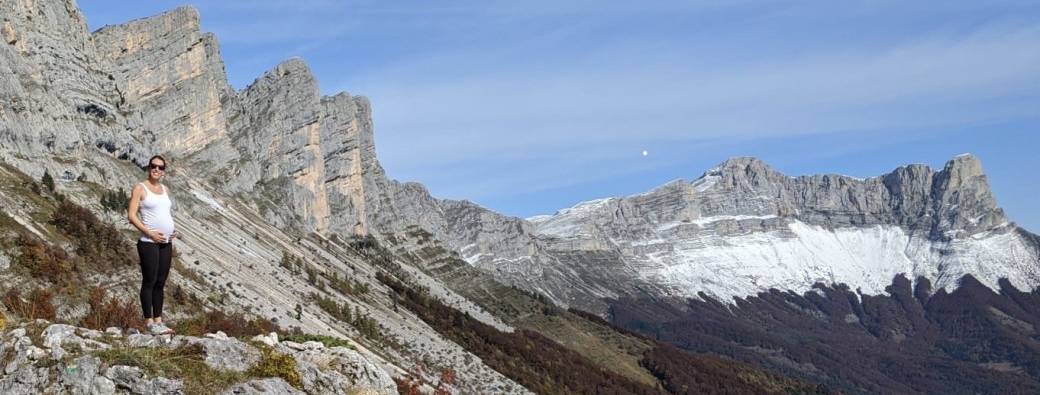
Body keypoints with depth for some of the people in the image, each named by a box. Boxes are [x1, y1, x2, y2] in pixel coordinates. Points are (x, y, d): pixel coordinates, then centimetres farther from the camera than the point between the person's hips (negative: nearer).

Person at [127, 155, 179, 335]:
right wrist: (150, 233, -16)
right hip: (149, 242, -7)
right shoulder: (140, 188, -3)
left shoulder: (165, 190, 16)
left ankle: (158, 321, 14)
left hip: (166, 242, 7)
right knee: (149, 282, -4)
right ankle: (149, 322, 0)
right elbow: (131, 215, -9)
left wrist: (173, 231, 6)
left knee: (160, 283, 9)